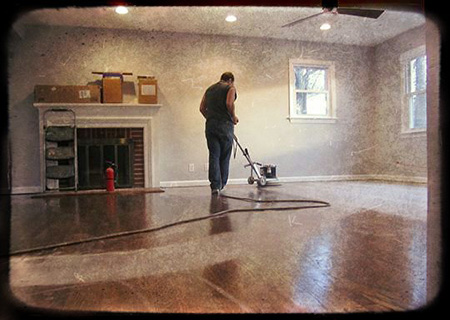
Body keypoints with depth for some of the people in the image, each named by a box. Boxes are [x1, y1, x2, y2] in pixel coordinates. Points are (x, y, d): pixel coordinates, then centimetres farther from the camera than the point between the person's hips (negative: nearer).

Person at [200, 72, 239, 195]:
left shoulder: (209, 89, 20)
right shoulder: (230, 87, 5)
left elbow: (202, 108, 13)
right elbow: (229, 103, -13)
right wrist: (234, 117, 0)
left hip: (210, 125, 4)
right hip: (225, 125, -4)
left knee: (214, 156, 1)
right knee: (224, 156, 7)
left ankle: (215, 186, -8)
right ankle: (222, 185, 15)